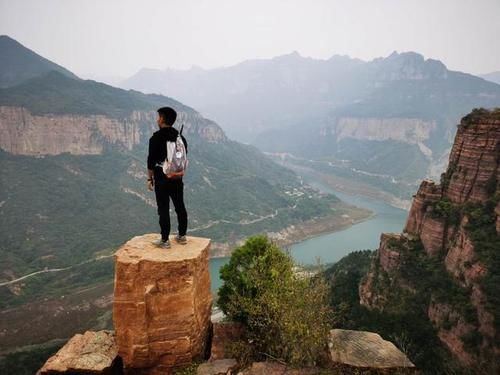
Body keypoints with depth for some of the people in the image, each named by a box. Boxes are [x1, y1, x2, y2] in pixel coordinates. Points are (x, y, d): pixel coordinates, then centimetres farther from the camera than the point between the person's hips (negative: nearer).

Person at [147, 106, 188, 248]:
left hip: (161, 179, -5)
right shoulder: (180, 137, 7)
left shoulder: (156, 137, -11)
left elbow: (151, 160, -11)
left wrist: (149, 179, -3)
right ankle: (182, 236, 22)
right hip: (177, 179, 6)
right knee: (180, 207, 12)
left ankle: (164, 241, 5)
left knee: (163, 210, 0)